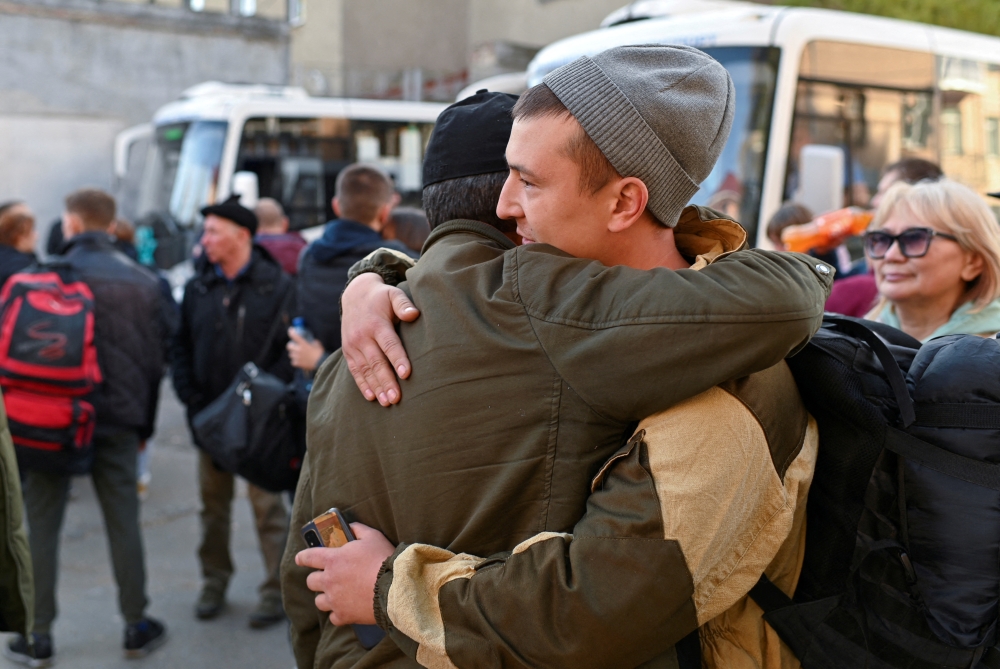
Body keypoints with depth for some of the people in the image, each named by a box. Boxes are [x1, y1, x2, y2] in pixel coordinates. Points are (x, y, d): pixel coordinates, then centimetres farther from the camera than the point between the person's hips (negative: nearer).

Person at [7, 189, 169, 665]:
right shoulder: (143, 282, 3)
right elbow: (157, 357, 6)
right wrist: (144, 422, 14)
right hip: (119, 421, 3)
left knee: (42, 526, 8)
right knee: (123, 523, 11)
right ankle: (136, 628, 18)